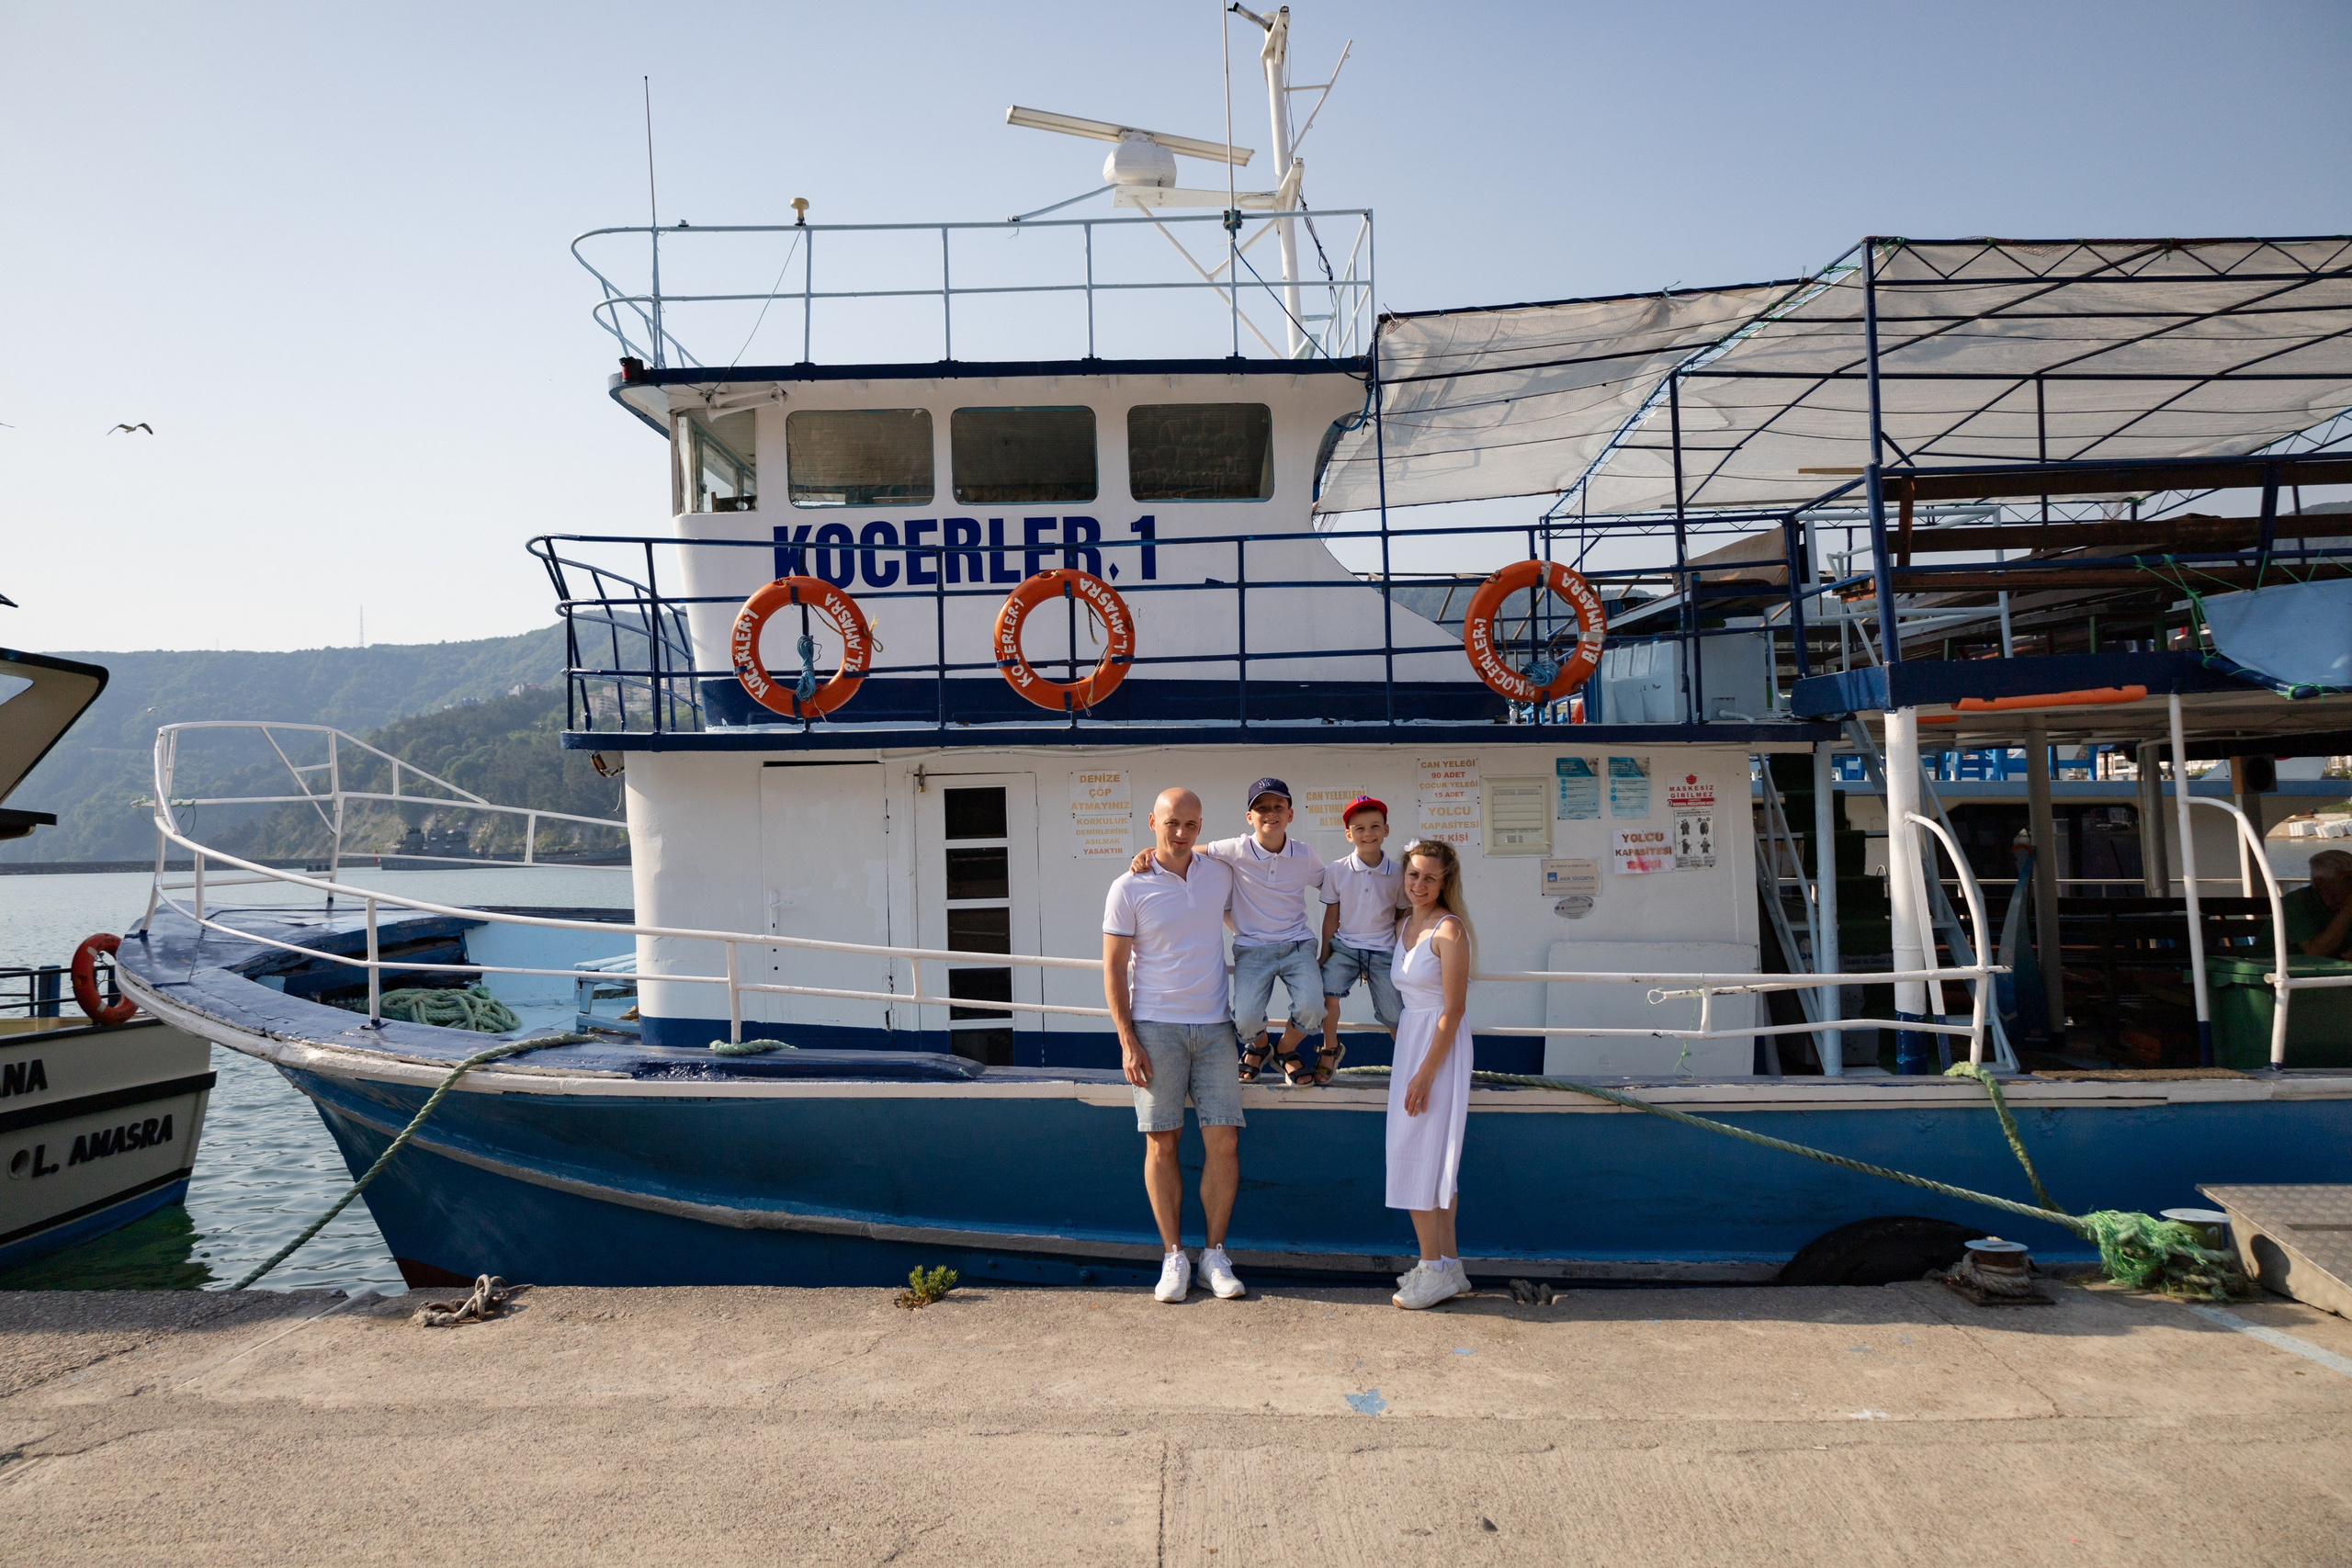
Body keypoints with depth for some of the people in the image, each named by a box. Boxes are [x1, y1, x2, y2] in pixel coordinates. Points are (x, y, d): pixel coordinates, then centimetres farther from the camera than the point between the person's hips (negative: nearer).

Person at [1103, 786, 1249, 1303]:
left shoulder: (1220, 874, 7)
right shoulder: (1129, 888, -3)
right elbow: (1114, 968, -2)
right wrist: (1127, 1041, -8)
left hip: (1214, 1026, 3)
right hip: (1156, 1027, -3)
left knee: (1224, 1142, -1)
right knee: (1161, 1144, 0)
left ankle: (1216, 1255, 11)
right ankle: (1173, 1256, 12)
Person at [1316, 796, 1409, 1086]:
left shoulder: (1397, 873, -4)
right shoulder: (1336, 871, -5)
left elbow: (1403, 917, 7)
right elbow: (1331, 915, 2)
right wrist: (1325, 954, 1)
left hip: (1384, 951, 0)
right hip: (1344, 945, 0)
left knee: (1394, 1015, -3)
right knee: (1328, 988, -24)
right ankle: (1331, 1050, -1)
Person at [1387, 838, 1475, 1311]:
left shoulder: (1449, 929, -15)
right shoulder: (1404, 926, 10)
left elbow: (1453, 1010, -18)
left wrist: (1425, 1073, -20)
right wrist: (1402, 1057, 16)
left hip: (1440, 1046, -9)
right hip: (1409, 1041, 9)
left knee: (1417, 1154, -6)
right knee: (1434, 1158, 13)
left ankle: (1433, 1269, 3)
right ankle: (1449, 1266, 21)